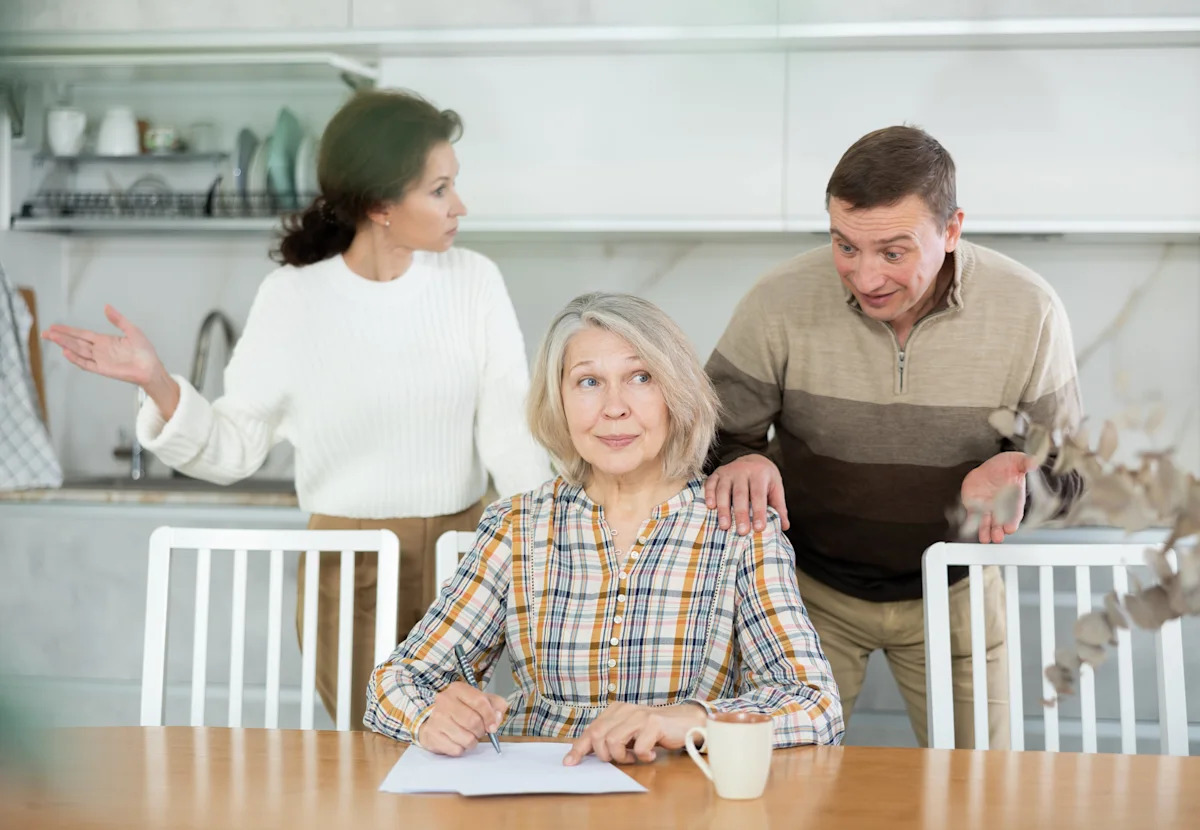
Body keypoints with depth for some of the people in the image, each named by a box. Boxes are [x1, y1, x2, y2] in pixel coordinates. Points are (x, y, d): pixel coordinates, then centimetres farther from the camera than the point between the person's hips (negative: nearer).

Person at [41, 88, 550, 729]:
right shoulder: (293, 298, -7)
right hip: (349, 569, -2)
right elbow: (232, 451, -3)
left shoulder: (472, 280, -4)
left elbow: (511, 431, -9)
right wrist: (156, 383, -19)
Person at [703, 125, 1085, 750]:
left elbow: (1066, 472, -5)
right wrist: (740, 463, -34)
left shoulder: (1027, 312, -17)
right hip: (811, 587, -1)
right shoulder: (779, 303, -20)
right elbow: (715, 436, -10)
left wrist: (1015, 476, -29)